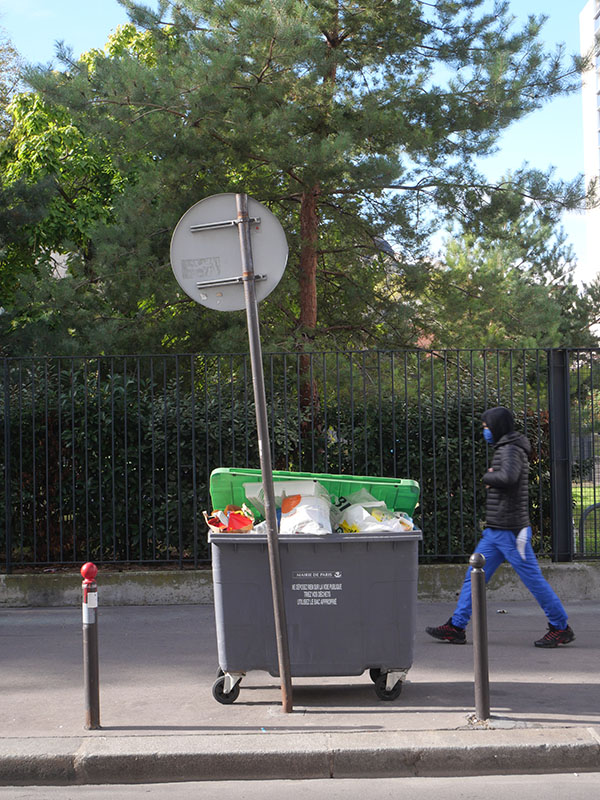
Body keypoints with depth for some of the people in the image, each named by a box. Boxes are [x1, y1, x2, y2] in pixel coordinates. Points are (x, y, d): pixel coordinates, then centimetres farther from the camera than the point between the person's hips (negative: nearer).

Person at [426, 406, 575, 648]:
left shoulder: (511, 450, -14)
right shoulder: (504, 449, 17)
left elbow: (508, 477, -33)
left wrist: (488, 477, -13)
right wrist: (492, 476, 5)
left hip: (510, 530, -10)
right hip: (495, 532, 10)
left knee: (533, 578, -4)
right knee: (474, 576, 7)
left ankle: (561, 628, 6)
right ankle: (456, 627, 9)